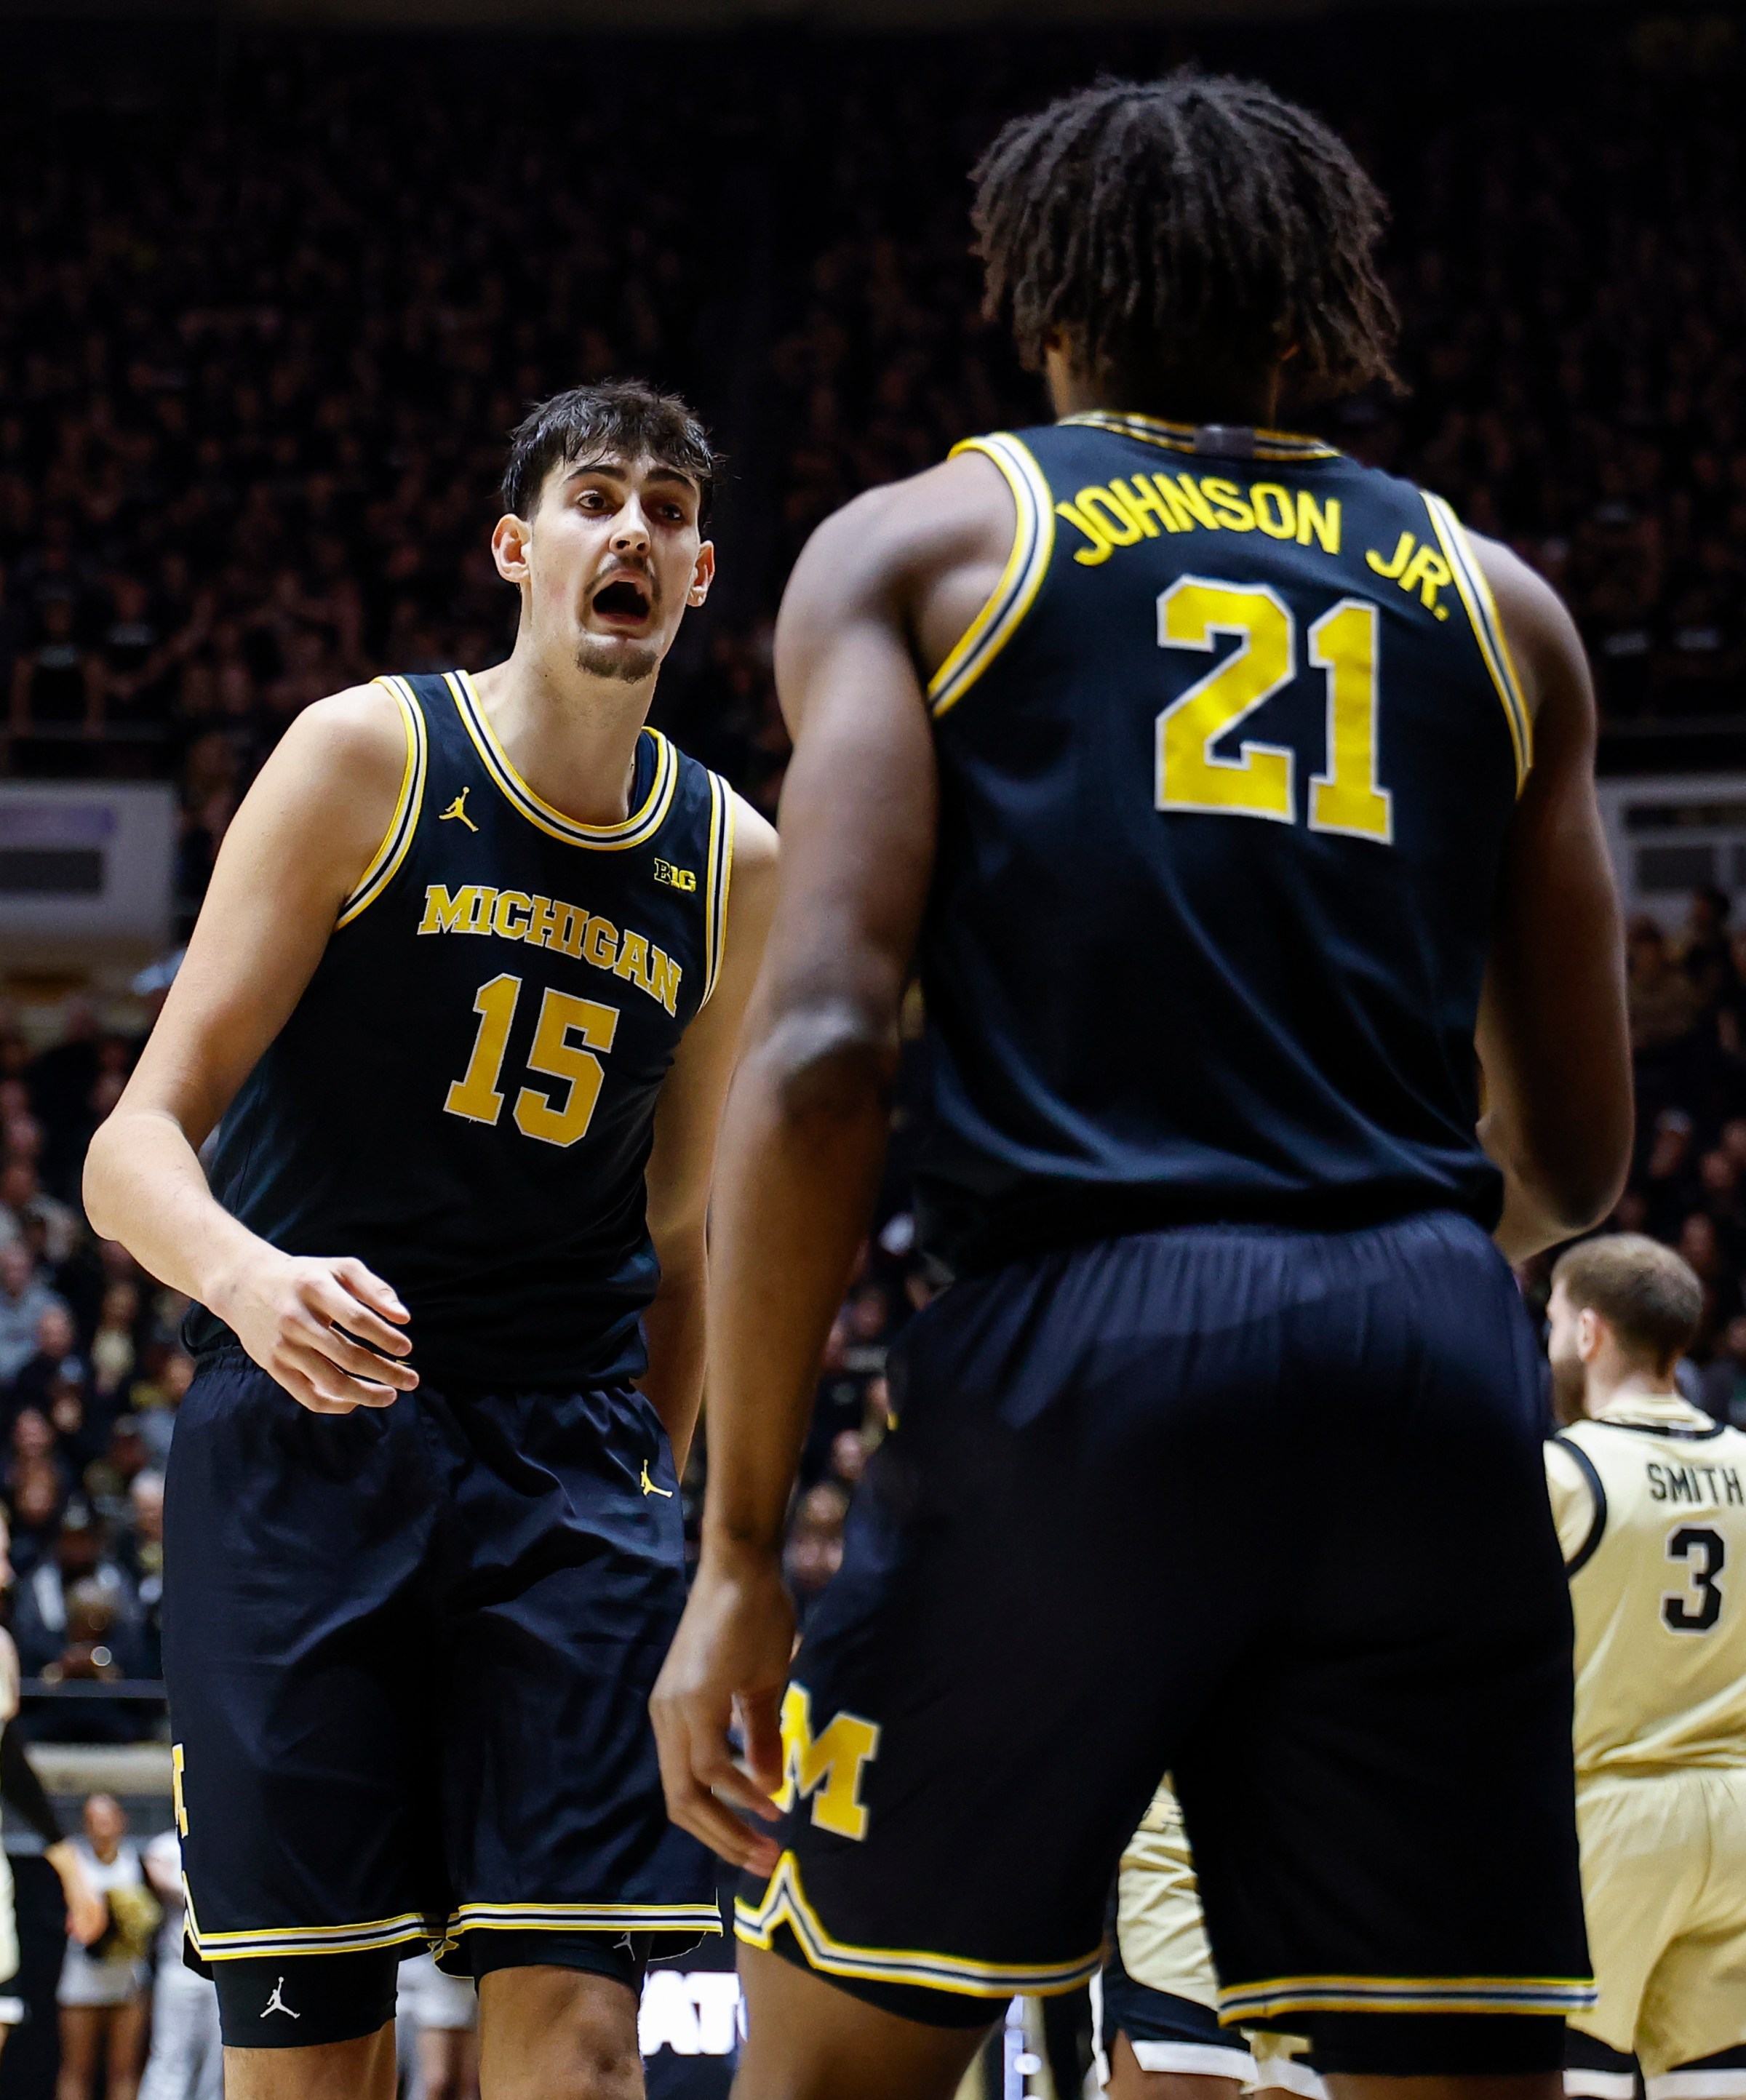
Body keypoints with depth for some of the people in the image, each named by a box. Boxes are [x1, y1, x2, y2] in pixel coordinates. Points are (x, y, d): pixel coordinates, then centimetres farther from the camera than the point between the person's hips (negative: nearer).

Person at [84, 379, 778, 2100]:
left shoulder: (731, 867, 9)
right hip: (301, 1434, -3)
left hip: (570, 1457, 3)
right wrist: (247, 1277, -30)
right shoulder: (366, 758, -4)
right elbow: (137, 1144, -9)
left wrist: (653, 1500, 18)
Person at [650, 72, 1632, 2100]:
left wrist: (739, 1553, -3)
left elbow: (820, 1050, -4)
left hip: (1080, 1339, -2)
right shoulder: (1496, 602, 20)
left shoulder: (917, 542, 11)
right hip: (1434, 1364, 3)